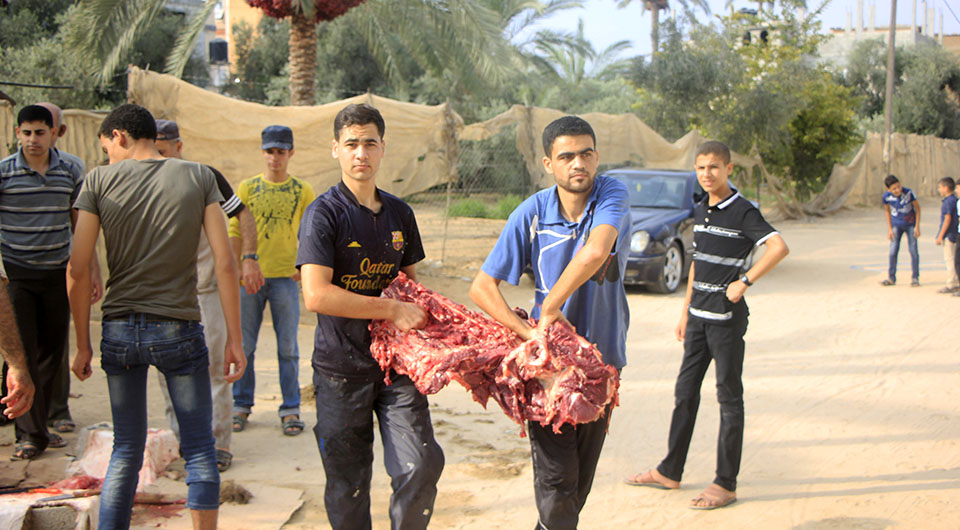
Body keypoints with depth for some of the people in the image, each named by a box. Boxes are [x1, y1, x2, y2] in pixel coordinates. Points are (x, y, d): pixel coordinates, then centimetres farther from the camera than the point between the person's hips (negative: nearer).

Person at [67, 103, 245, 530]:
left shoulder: (99, 181, 1)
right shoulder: (198, 178, 1)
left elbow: (77, 271, -3)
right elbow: (224, 263, -5)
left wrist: (83, 344, 6)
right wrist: (234, 339, -1)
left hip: (119, 331, 2)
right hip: (179, 330, -1)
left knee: (126, 452, 13)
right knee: (199, 449, 9)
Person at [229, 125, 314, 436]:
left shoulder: (302, 191, 5)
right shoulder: (247, 188, 6)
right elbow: (235, 232, 7)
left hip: (285, 277, -1)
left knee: (288, 348, 2)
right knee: (244, 345, 5)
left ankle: (290, 410, 10)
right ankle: (241, 405, 17)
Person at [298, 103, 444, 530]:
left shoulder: (399, 213, 11)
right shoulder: (324, 213, -8)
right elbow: (316, 295, -20)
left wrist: (423, 317, 4)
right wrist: (393, 310, -17)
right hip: (342, 368, -4)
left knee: (422, 465, -5)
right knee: (348, 484, 6)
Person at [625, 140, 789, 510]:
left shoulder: (742, 211, -12)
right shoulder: (700, 211, 12)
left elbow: (779, 247, -25)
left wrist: (743, 282, -23)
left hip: (727, 317, -8)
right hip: (699, 316, 8)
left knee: (729, 397, 0)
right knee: (685, 392, 13)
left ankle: (726, 485, 7)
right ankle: (669, 472, 24)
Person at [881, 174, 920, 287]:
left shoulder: (908, 192, -23)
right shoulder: (886, 196, -16)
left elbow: (917, 208, -10)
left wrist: (917, 226, -10)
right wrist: (890, 229, 1)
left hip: (911, 224, -2)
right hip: (896, 225, 2)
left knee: (913, 250, -3)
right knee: (893, 251, -1)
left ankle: (915, 278, 7)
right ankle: (891, 278, 9)